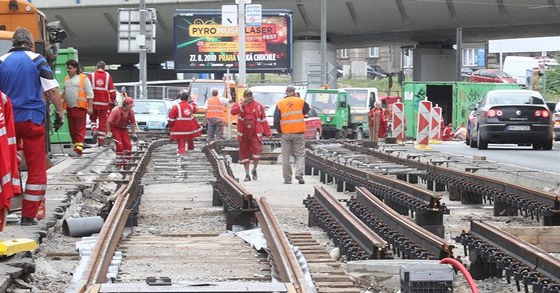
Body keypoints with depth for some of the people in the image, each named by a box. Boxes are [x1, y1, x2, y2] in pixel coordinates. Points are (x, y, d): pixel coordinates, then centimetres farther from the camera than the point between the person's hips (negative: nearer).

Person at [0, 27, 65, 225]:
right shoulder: (37, 60, -2)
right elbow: (52, 90, -7)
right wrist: (60, 113, 1)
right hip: (32, 120, -3)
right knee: (37, 169, 4)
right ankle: (29, 215, 1)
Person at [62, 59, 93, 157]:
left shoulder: (83, 78, -2)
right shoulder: (66, 79, 17)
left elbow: (89, 93, -3)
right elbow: (64, 93, 23)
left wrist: (90, 107, -9)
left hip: (80, 107, -7)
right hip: (69, 108, 7)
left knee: (80, 129, -9)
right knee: (72, 129, 8)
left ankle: (78, 149, -15)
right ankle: (76, 146, 15)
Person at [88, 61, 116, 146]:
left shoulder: (92, 76, -1)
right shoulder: (108, 76, 1)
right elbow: (112, 90, 2)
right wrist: (112, 101, 11)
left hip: (93, 102, 0)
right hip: (104, 103, 0)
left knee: (93, 118, 20)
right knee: (103, 121, 6)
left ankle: (94, 129, -8)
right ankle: (101, 140, 6)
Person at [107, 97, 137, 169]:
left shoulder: (131, 111, -8)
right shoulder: (116, 110, -26)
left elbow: (132, 123, 4)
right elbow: (109, 121, -24)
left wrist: (134, 134, 5)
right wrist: (109, 133, -23)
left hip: (124, 129, 6)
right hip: (115, 128, -6)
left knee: (128, 146, -4)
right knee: (119, 145, -17)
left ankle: (124, 163, 9)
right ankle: (119, 164, -9)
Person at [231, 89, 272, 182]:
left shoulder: (259, 106, 6)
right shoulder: (239, 105, 6)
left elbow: (263, 120, 9)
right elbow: (232, 111, -16)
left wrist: (268, 132, 7)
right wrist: (243, 106, -24)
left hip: (256, 133, -1)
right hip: (244, 134, 1)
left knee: (257, 150, -16)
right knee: (244, 153, 5)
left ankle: (254, 170, 7)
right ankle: (247, 174, 16)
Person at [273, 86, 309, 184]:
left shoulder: (280, 103, 0)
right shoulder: (300, 101, -1)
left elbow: (276, 120, -2)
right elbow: (306, 111, 17)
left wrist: (279, 130, 13)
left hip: (285, 133, 1)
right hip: (298, 133, -1)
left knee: (286, 156, 8)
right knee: (300, 154, 6)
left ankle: (287, 178, 8)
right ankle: (299, 173, -14)